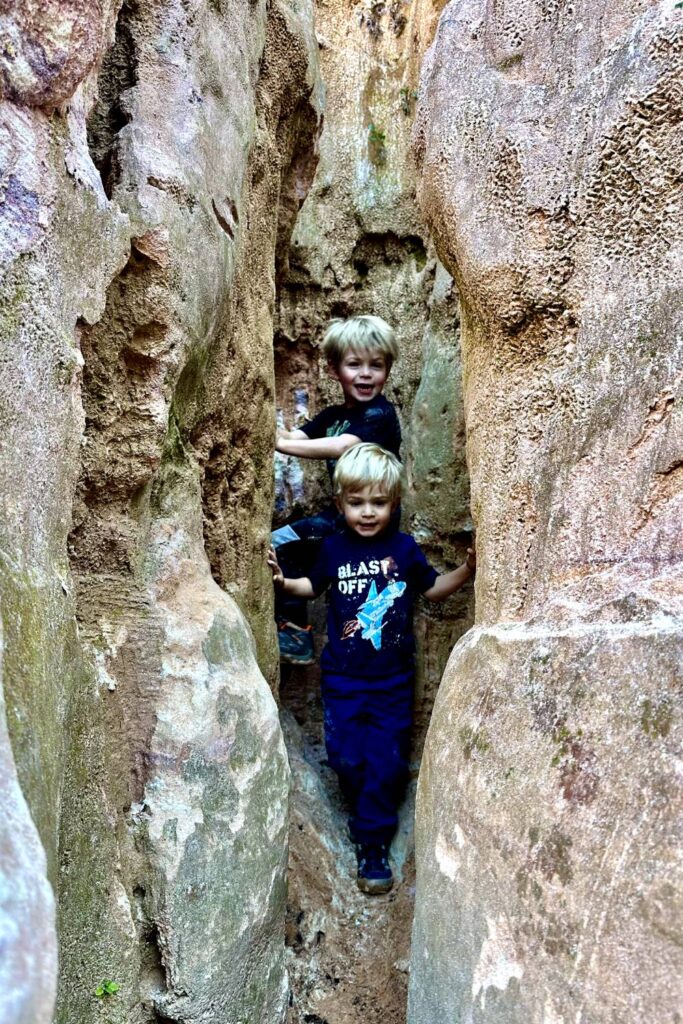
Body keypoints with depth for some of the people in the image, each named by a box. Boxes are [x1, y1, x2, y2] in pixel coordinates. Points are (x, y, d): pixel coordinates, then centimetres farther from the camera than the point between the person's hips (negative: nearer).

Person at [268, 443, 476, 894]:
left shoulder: (404, 548, -5)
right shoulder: (334, 549, -2)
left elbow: (432, 587, 8)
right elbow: (315, 586, 15)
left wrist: (466, 571, -7)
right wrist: (285, 582, -3)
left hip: (393, 679, -1)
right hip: (343, 677, 1)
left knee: (387, 762, 1)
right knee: (347, 758, 4)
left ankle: (373, 843, 16)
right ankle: (368, 808, 36)